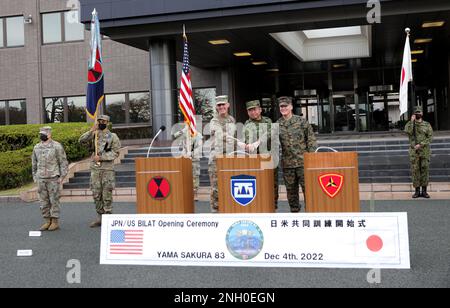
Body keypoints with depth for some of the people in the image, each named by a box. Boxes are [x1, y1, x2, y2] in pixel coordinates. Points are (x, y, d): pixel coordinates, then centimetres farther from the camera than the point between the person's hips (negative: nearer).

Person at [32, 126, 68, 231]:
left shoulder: (57, 146, -5)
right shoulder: (37, 147, 11)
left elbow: (63, 162, -4)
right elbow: (34, 163, 19)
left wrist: (62, 176, -9)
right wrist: (34, 176, 14)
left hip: (53, 178, -5)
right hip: (41, 179, 5)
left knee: (54, 200, -1)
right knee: (44, 201, 7)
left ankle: (55, 222, 6)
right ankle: (47, 221, 16)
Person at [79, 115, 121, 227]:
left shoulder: (113, 136, 0)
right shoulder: (94, 135, 10)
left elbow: (115, 153, -7)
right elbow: (81, 140, -4)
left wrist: (101, 157, -15)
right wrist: (91, 130, -14)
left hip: (107, 168, -4)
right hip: (95, 168, 4)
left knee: (107, 195, -2)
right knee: (96, 194, 8)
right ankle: (99, 218, 16)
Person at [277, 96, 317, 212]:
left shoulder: (301, 121, -1)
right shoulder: (277, 124, 6)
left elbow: (311, 140, -1)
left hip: (303, 162, -3)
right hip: (287, 163, 3)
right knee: (291, 190, 9)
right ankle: (294, 211, 21)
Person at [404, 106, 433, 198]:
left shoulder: (427, 125, 4)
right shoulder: (409, 124, 4)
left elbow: (430, 137, -5)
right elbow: (408, 132, -18)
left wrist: (420, 144, -17)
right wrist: (412, 121, -17)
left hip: (425, 151, 0)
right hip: (414, 152, 0)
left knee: (425, 170, 1)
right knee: (415, 171, 1)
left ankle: (424, 191, 8)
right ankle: (417, 191, 8)